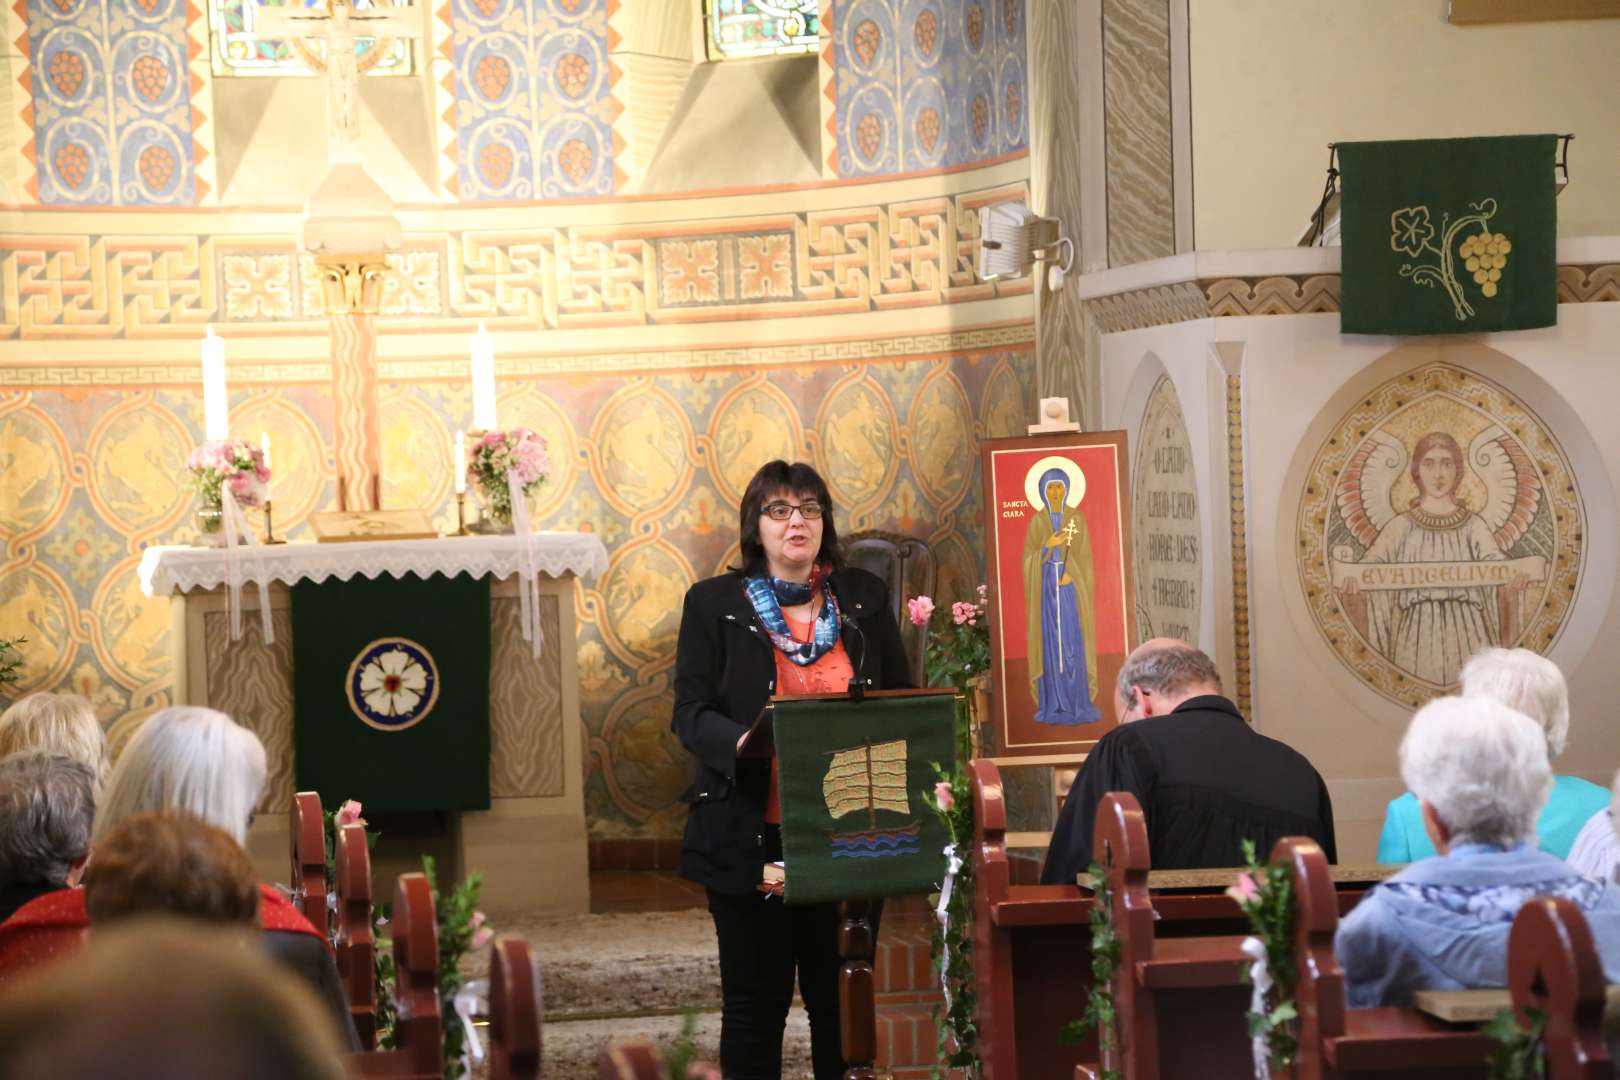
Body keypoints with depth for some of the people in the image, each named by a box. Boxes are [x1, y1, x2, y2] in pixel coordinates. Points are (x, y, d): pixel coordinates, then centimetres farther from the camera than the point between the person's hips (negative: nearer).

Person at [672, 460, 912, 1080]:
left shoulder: (864, 598, 10)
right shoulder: (714, 603, 3)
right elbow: (690, 712, -4)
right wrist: (742, 741, -24)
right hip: (750, 836, -2)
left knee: (842, 1000, 5)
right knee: (755, 1001, 3)